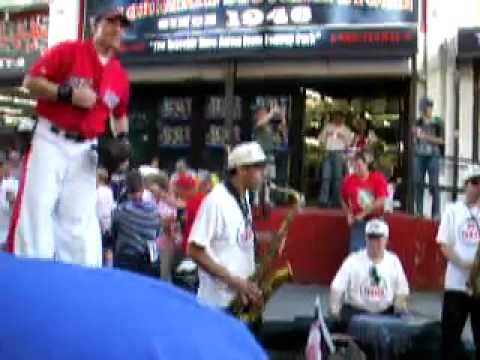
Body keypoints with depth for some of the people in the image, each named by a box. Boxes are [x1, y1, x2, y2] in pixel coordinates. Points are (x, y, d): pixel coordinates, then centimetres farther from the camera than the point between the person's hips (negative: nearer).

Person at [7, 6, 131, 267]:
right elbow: (31, 81, -6)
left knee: (80, 218, 3)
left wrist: (122, 140, 8)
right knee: (36, 208, -8)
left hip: (85, 150, 4)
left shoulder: (120, 75, 10)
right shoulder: (68, 51, -3)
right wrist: (68, 93, -18)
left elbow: (120, 114, 26)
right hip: (51, 141, -4)